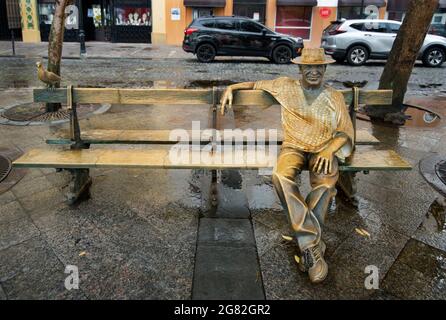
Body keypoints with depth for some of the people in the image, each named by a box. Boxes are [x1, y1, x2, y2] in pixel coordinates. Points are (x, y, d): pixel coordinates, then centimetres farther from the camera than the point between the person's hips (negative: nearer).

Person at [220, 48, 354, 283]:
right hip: (294, 147, 0)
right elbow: (257, 84, 26)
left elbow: (346, 133, 6)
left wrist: (330, 151, -13)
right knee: (281, 176, -36)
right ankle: (313, 244, -30)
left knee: (326, 184, -35)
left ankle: (308, 243, -18)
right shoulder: (286, 86, 12)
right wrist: (231, 88, 13)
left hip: (324, 150, 0)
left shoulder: (335, 97, 10)